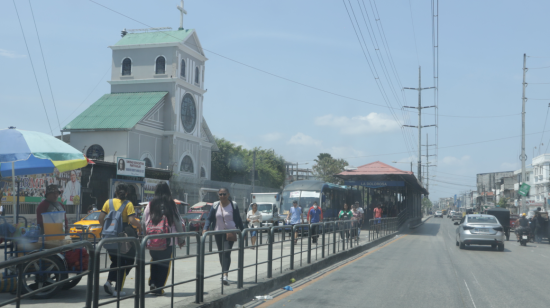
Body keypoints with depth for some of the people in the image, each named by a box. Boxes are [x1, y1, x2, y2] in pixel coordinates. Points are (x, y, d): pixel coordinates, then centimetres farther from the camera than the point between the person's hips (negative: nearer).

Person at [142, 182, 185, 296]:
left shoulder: (150, 205, 2)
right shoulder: (171, 204, -4)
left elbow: (144, 223, 4)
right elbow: (178, 223, 0)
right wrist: (181, 239, 9)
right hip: (168, 240, -2)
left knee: (154, 261, 20)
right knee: (165, 263, 6)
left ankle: (152, 282, 6)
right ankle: (159, 288, 4)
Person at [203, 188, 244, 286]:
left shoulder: (233, 206, -2)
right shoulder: (215, 206, 4)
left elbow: (238, 220, 4)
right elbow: (209, 218, 4)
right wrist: (205, 228, -12)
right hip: (218, 233, 4)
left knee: (226, 253, -17)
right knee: (221, 254, 9)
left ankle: (225, 275, -26)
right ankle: (224, 273, 24)